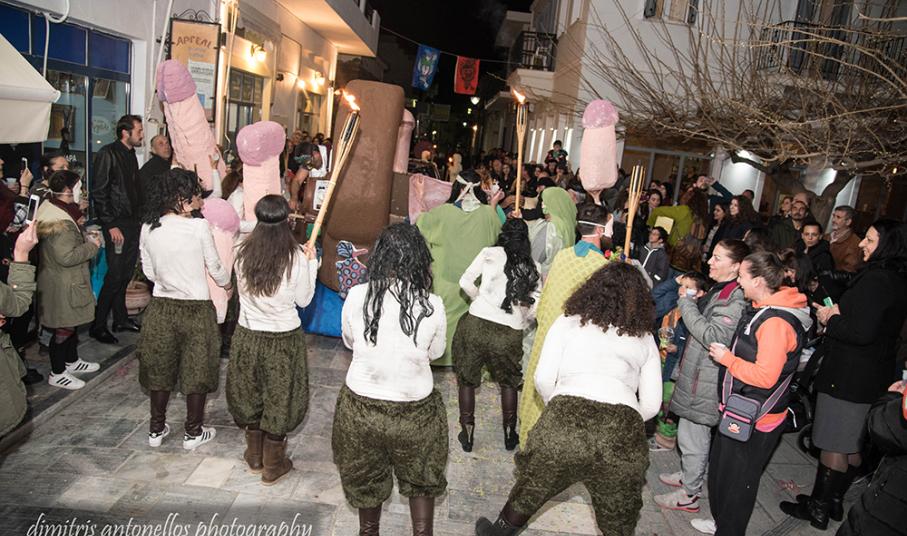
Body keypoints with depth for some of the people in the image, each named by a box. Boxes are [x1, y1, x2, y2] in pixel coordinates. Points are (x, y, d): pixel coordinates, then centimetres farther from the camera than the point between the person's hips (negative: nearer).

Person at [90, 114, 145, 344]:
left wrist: (139, 219, 11)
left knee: (126, 275, 13)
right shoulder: (108, 153, -9)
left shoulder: (130, 154, 16)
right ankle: (98, 325, 4)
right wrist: (111, 226, -16)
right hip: (117, 225, -7)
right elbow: (99, 193, -13)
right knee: (115, 276, -7)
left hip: (133, 223, 8)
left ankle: (121, 319, 23)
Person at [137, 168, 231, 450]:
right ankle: (193, 432, 24)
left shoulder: (148, 228, -3)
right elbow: (215, 268, -6)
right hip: (196, 308, -4)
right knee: (196, 370, 11)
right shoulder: (199, 227, -17)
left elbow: (148, 272, 6)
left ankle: (156, 429, 32)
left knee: (160, 367, 19)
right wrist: (227, 284, 15)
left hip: (161, 307, 4)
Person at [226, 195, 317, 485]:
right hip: (283, 338, -3)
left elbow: (242, 289, 6)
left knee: (250, 393, 22)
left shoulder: (243, 251, -9)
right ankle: (273, 464, 27)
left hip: (247, 336, 3)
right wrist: (311, 263, 3)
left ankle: (255, 456, 39)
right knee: (279, 397, 14)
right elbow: (303, 300, -7)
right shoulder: (296, 257, -17)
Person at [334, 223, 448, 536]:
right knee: (421, 477, 27)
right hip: (415, 409, -1)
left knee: (366, 476, 28)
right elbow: (435, 353, -3)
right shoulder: (432, 305, -19)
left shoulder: (356, 296, -17)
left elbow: (349, 342, 1)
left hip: (361, 406, 2)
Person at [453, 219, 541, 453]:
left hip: (477, 324, -2)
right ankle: (509, 435, 33)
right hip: (510, 334, 2)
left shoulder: (490, 254, 1)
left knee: (467, 379, 19)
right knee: (509, 383, 26)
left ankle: (467, 435, 23)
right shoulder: (533, 267, 6)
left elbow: (465, 282, -1)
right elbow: (535, 307, 3)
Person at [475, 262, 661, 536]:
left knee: (530, 492, 23)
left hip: (565, 421, -1)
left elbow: (543, 379, 6)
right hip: (625, 432, 2)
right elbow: (651, 405, 14)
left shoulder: (569, 321, 13)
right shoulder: (645, 339, 19)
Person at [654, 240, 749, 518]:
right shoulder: (718, 290, 9)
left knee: (692, 436, 4)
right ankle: (689, 475, 42)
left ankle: (689, 494, 20)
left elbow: (713, 337, -28)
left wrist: (686, 302, -23)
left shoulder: (735, 300, -22)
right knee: (691, 433, 24)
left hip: (704, 381, -9)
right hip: (695, 372, 9)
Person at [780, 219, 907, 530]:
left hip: (849, 376, -10)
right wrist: (838, 315, 3)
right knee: (853, 445, 19)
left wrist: (830, 320, -11)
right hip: (874, 375, 10)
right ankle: (834, 502, 34)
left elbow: (862, 332, -27)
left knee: (834, 446, 3)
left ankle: (818, 508, 16)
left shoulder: (876, 280, -22)